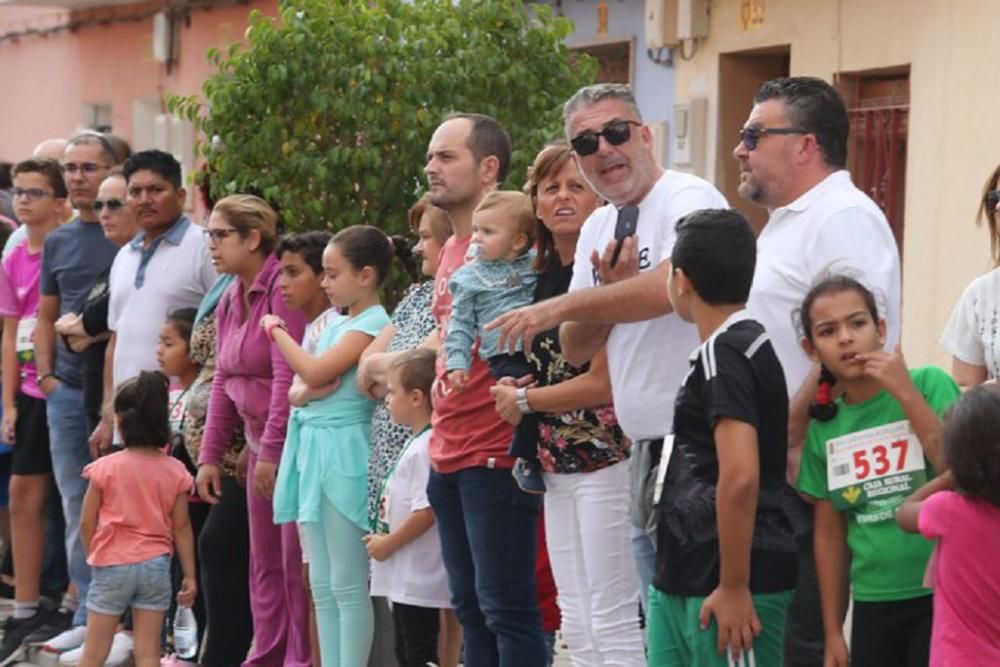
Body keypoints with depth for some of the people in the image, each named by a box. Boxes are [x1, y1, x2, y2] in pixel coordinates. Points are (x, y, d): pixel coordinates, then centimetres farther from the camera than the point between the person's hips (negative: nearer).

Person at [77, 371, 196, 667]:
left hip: (112, 565, -2)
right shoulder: (174, 471, -2)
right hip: (156, 565, 2)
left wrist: (94, 556, 14)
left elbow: (87, 523, -4)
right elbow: (181, 527, 1)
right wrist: (190, 575, 8)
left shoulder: (106, 468, -9)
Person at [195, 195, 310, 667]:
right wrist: (210, 455, 11)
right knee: (264, 561, 14)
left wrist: (270, 451, -21)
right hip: (260, 444, 9)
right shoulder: (230, 302, 11)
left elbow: (288, 376, -21)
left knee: (296, 558, -5)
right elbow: (224, 383, 15)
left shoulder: (283, 289, -16)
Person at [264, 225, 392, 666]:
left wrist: (276, 330, -6)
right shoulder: (337, 324, 15)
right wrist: (304, 389, -8)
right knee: (322, 586, 11)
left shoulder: (372, 324, -11)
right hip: (314, 451, 9)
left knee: (347, 586, -5)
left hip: (343, 455, -9)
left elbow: (314, 372, -19)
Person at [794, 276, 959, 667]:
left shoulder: (929, 385, -6)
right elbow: (829, 533, 11)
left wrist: (906, 393, -17)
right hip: (873, 606, 4)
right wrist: (832, 631, 11)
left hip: (942, 595, -4)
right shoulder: (823, 428, 6)